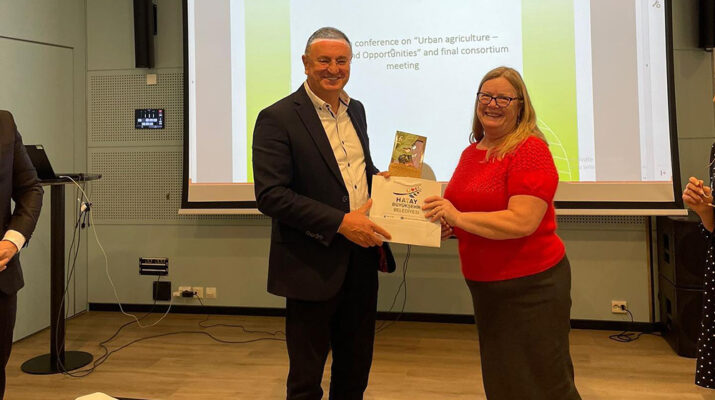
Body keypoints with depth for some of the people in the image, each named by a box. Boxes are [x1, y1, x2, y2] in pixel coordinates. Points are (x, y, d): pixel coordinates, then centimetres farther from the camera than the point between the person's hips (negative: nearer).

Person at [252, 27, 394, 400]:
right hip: (314, 267, -6)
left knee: (356, 369, 21)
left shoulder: (356, 110, 10)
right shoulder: (277, 118, -12)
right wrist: (340, 222, -24)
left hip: (362, 257, 7)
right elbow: (270, 195, -20)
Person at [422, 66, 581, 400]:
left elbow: (522, 222, -25)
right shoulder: (472, 152, 7)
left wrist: (458, 217, -25)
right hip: (485, 287, 8)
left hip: (530, 286, -7)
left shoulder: (531, 150, -15)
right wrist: (446, 225, -1)